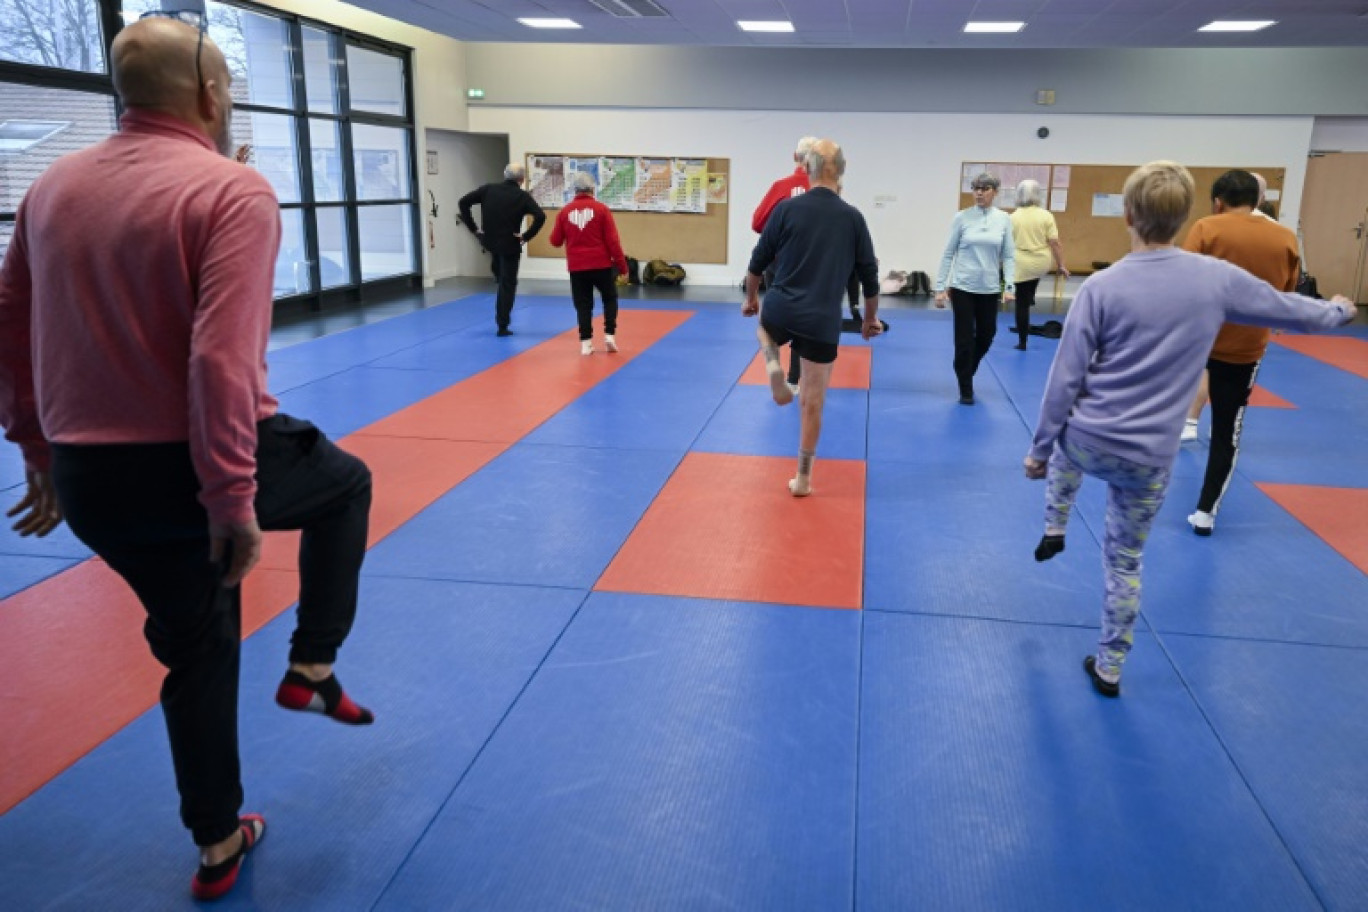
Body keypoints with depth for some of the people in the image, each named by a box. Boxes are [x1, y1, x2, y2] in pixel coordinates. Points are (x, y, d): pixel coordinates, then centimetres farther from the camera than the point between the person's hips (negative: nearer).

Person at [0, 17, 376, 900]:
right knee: (346, 481, 26)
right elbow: (223, 357, -24)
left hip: (90, 479, 6)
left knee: (199, 647, 22)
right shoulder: (234, 190, -13)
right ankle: (313, 668, 26)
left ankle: (218, 847, 33)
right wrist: (234, 499, -20)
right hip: (200, 464, -6)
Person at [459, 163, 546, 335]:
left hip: (489, 240, 4)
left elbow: (463, 202, -4)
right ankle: (502, 326, 8)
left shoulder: (488, 189, -2)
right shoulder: (523, 196, -11)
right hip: (510, 244, -4)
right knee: (508, 284, 6)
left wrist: (473, 228, 0)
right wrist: (526, 236, -14)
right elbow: (540, 217, -24)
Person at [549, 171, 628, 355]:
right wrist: (622, 265, 0)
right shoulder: (601, 209, -5)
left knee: (583, 304, 10)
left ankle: (586, 342, 6)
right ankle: (609, 335, 7)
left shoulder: (565, 211, 1)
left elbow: (555, 241, 9)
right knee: (610, 298, 17)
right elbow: (612, 241, -7)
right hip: (601, 265, -1)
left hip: (576, 267, 2)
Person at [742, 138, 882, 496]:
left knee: (764, 326, 38)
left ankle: (773, 366, 8)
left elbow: (758, 262, 4)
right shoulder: (853, 217, 0)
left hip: (780, 312, 0)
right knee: (813, 404, 10)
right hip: (823, 322, 0)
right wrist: (871, 318, 22)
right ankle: (803, 479, 17)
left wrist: (751, 298, 23)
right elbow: (869, 276, 6)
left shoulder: (787, 208, -3)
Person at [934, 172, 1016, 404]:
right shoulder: (962, 217, -4)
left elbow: (1008, 255, 3)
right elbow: (948, 254, -2)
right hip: (962, 287, -2)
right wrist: (940, 287, -5)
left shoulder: (1004, 220, 2)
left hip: (989, 289, 2)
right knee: (965, 339, 0)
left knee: (986, 336, 12)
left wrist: (1010, 286, -8)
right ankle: (965, 389, 14)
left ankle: (967, 373, 39)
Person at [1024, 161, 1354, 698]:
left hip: (1089, 443, -2)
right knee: (1126, 561, 17)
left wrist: (1039, 447, 0)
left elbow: (1066, 378, -11)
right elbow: (1293, 311, 13)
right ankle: (1109, 667, 27)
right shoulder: (1218, 279, -5)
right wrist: (1339, 310, 36)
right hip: (1151, 458, 2)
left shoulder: (1102, 287, -14)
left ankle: (1054, 530, 37)